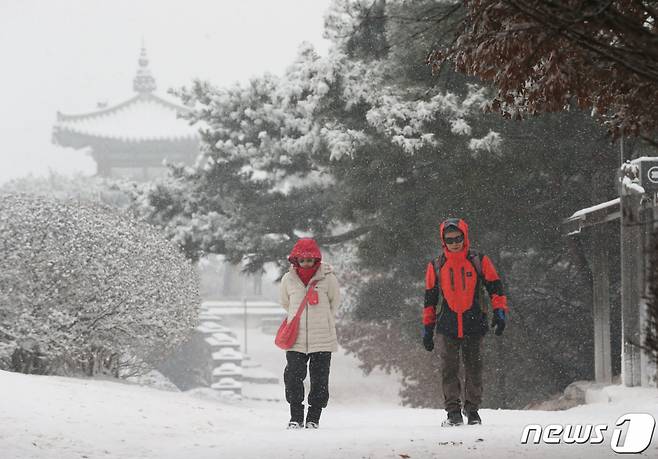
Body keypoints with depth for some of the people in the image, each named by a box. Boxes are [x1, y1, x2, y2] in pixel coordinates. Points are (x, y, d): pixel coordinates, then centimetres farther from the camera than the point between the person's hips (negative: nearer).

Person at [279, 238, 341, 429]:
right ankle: (296, 417, 7)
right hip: (296, 339, 1)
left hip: (322, 339, -1)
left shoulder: (327, 278, -4)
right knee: (293, 378, -4)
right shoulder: (288, 279, 1)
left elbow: (334, 302, 12)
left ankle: (314, 417, 13)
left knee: (319, 380, 3)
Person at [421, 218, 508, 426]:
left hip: (474, 324, -1)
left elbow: (495, 288, 5)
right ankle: (453, 411, 1)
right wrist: (427, 329, 12)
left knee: (474, 368, 4)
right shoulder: (436, 266, 7)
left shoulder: (479, 262, 3)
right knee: (449, 369, -3)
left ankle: (472, 410, 13)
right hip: (447, 327, 1)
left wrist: (500, 312, -7)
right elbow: (430, 300, 13)